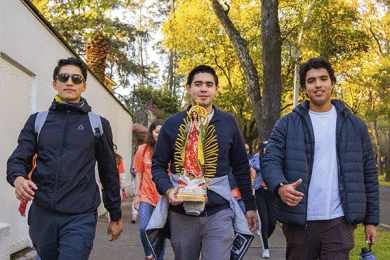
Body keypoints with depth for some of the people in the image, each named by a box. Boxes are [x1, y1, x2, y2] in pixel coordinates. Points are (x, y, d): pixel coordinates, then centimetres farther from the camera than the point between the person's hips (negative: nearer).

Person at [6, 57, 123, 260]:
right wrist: (18, 179, -19)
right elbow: (18, 159, 5)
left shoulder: (98, 125, 7)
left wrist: (115, 217, 12)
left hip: (80, 218, -2)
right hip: (41, 214, 3)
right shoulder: (37, 121, 11)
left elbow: (109, 172, 10)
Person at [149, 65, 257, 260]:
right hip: (181, 213, 1)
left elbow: (241, 167, 11)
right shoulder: (172, 124, 3)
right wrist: (168, 190, -13)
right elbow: (158, 165, 6)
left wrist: (250, 205, 11)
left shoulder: (228, 123, 6)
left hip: (218, 212, 0)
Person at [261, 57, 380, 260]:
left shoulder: (355, 125, 10)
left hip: (339, 222, 0)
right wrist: (280, 187, -26)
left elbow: (369, 174, 12)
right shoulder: (287, 124, 5)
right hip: (298, 221, 0)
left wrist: (371, 220, 8)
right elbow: (270, 162, -3)